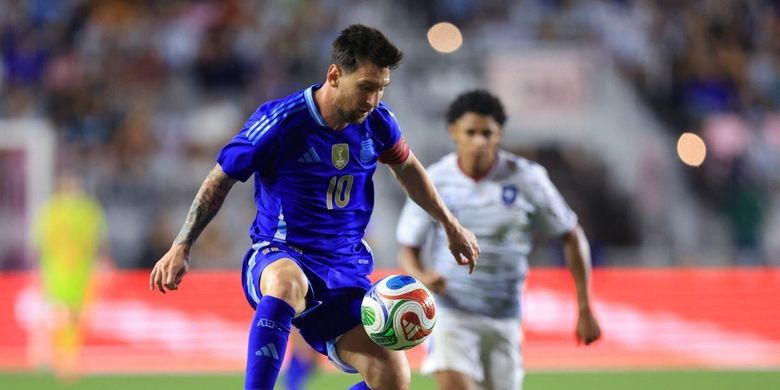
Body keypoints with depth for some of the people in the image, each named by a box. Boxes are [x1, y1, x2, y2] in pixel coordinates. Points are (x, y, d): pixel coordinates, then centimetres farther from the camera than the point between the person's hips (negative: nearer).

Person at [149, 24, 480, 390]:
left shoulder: (377, 122, -3)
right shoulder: (280, 122, -17)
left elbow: (407, 168, 20)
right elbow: (220, 180, -5)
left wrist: (451, 226, 27)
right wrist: (182, 247, -8)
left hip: (345, 270, 5)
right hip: (276, 258, -5)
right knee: (287, 282, -43)